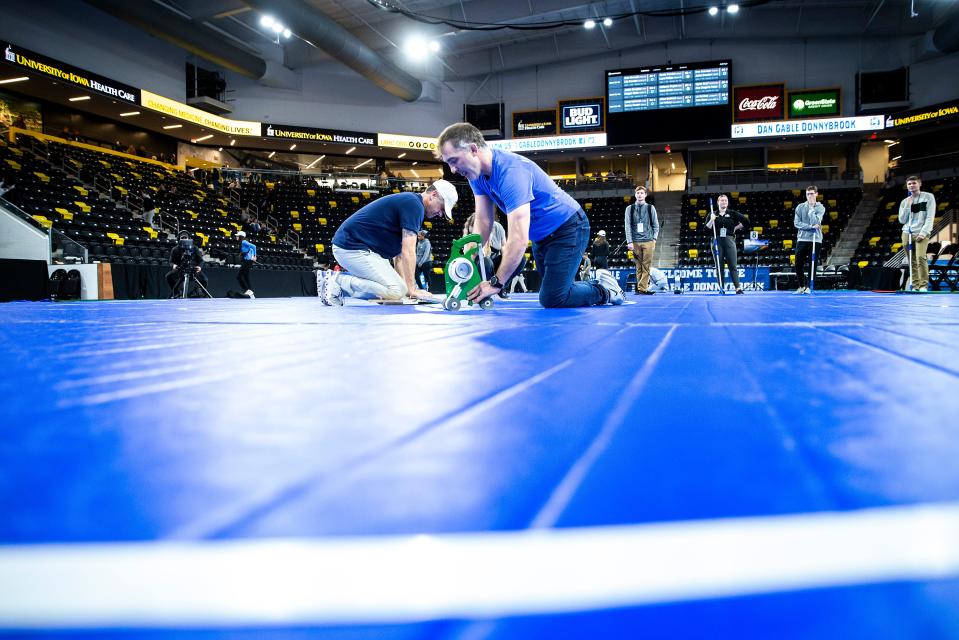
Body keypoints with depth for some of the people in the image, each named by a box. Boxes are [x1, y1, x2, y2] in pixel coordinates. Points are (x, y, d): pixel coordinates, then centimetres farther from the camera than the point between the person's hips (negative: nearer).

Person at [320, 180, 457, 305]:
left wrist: (404, 285, 7)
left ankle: (337, 283, 4)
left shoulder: (407, 201, 19)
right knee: (395, 291, -19)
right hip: (353, 248, -11)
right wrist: (411, 289, -16)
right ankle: (337, 280, -12)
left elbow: (400, 252, 15)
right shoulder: (414, 204, -13)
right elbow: (408, 251, -19)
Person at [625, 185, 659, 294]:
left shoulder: (650, 208, 10)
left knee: (646, 266, -7)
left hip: (648, 241, 0)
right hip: (635, 242, 0)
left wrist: (654, 238, -1)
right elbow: (628, 226, 5)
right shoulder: (630, 208, 9)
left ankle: (642, 288, -9)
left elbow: (656, 225, 11)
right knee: (638, 267, 1)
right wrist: (629, 241, -4)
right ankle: (641, 288, 4)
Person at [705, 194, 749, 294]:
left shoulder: (732, 213, 8)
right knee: (719, 266, 1)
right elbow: (707, 228, 2)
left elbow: (746, 221, 9)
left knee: (733, 265, -8)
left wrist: (736, 228, 6)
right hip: (717, 241, 1)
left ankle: (738, 288, -15)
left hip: (729, 240, -1)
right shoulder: (713, 214, 9)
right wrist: (711, 220, -13)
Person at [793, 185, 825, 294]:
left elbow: (816, 222, -12)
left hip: (815, 239, -1)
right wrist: (810, 227, -13)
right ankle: (801, 286, 14)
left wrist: (812, 208, -10)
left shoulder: (820, 208, 3)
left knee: (812, 265, -1)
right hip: (802, 239, 1)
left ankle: (808, 286, 8)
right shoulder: (800, 207, 6)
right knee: (799, 265, 0)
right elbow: (796, 223, -2)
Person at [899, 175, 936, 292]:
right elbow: (902, 220, 8)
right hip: (907, 233, 4)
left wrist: (923, 233, -13)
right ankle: (915, 286, 4)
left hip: (921, 233, -4)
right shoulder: (905, 201, 13)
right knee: (912, 261, 1)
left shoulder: (928, 197, 3)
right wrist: (908, 205, -2)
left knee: (920, 257, -20)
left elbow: (930, 217, -4)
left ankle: (924, 285, -17)